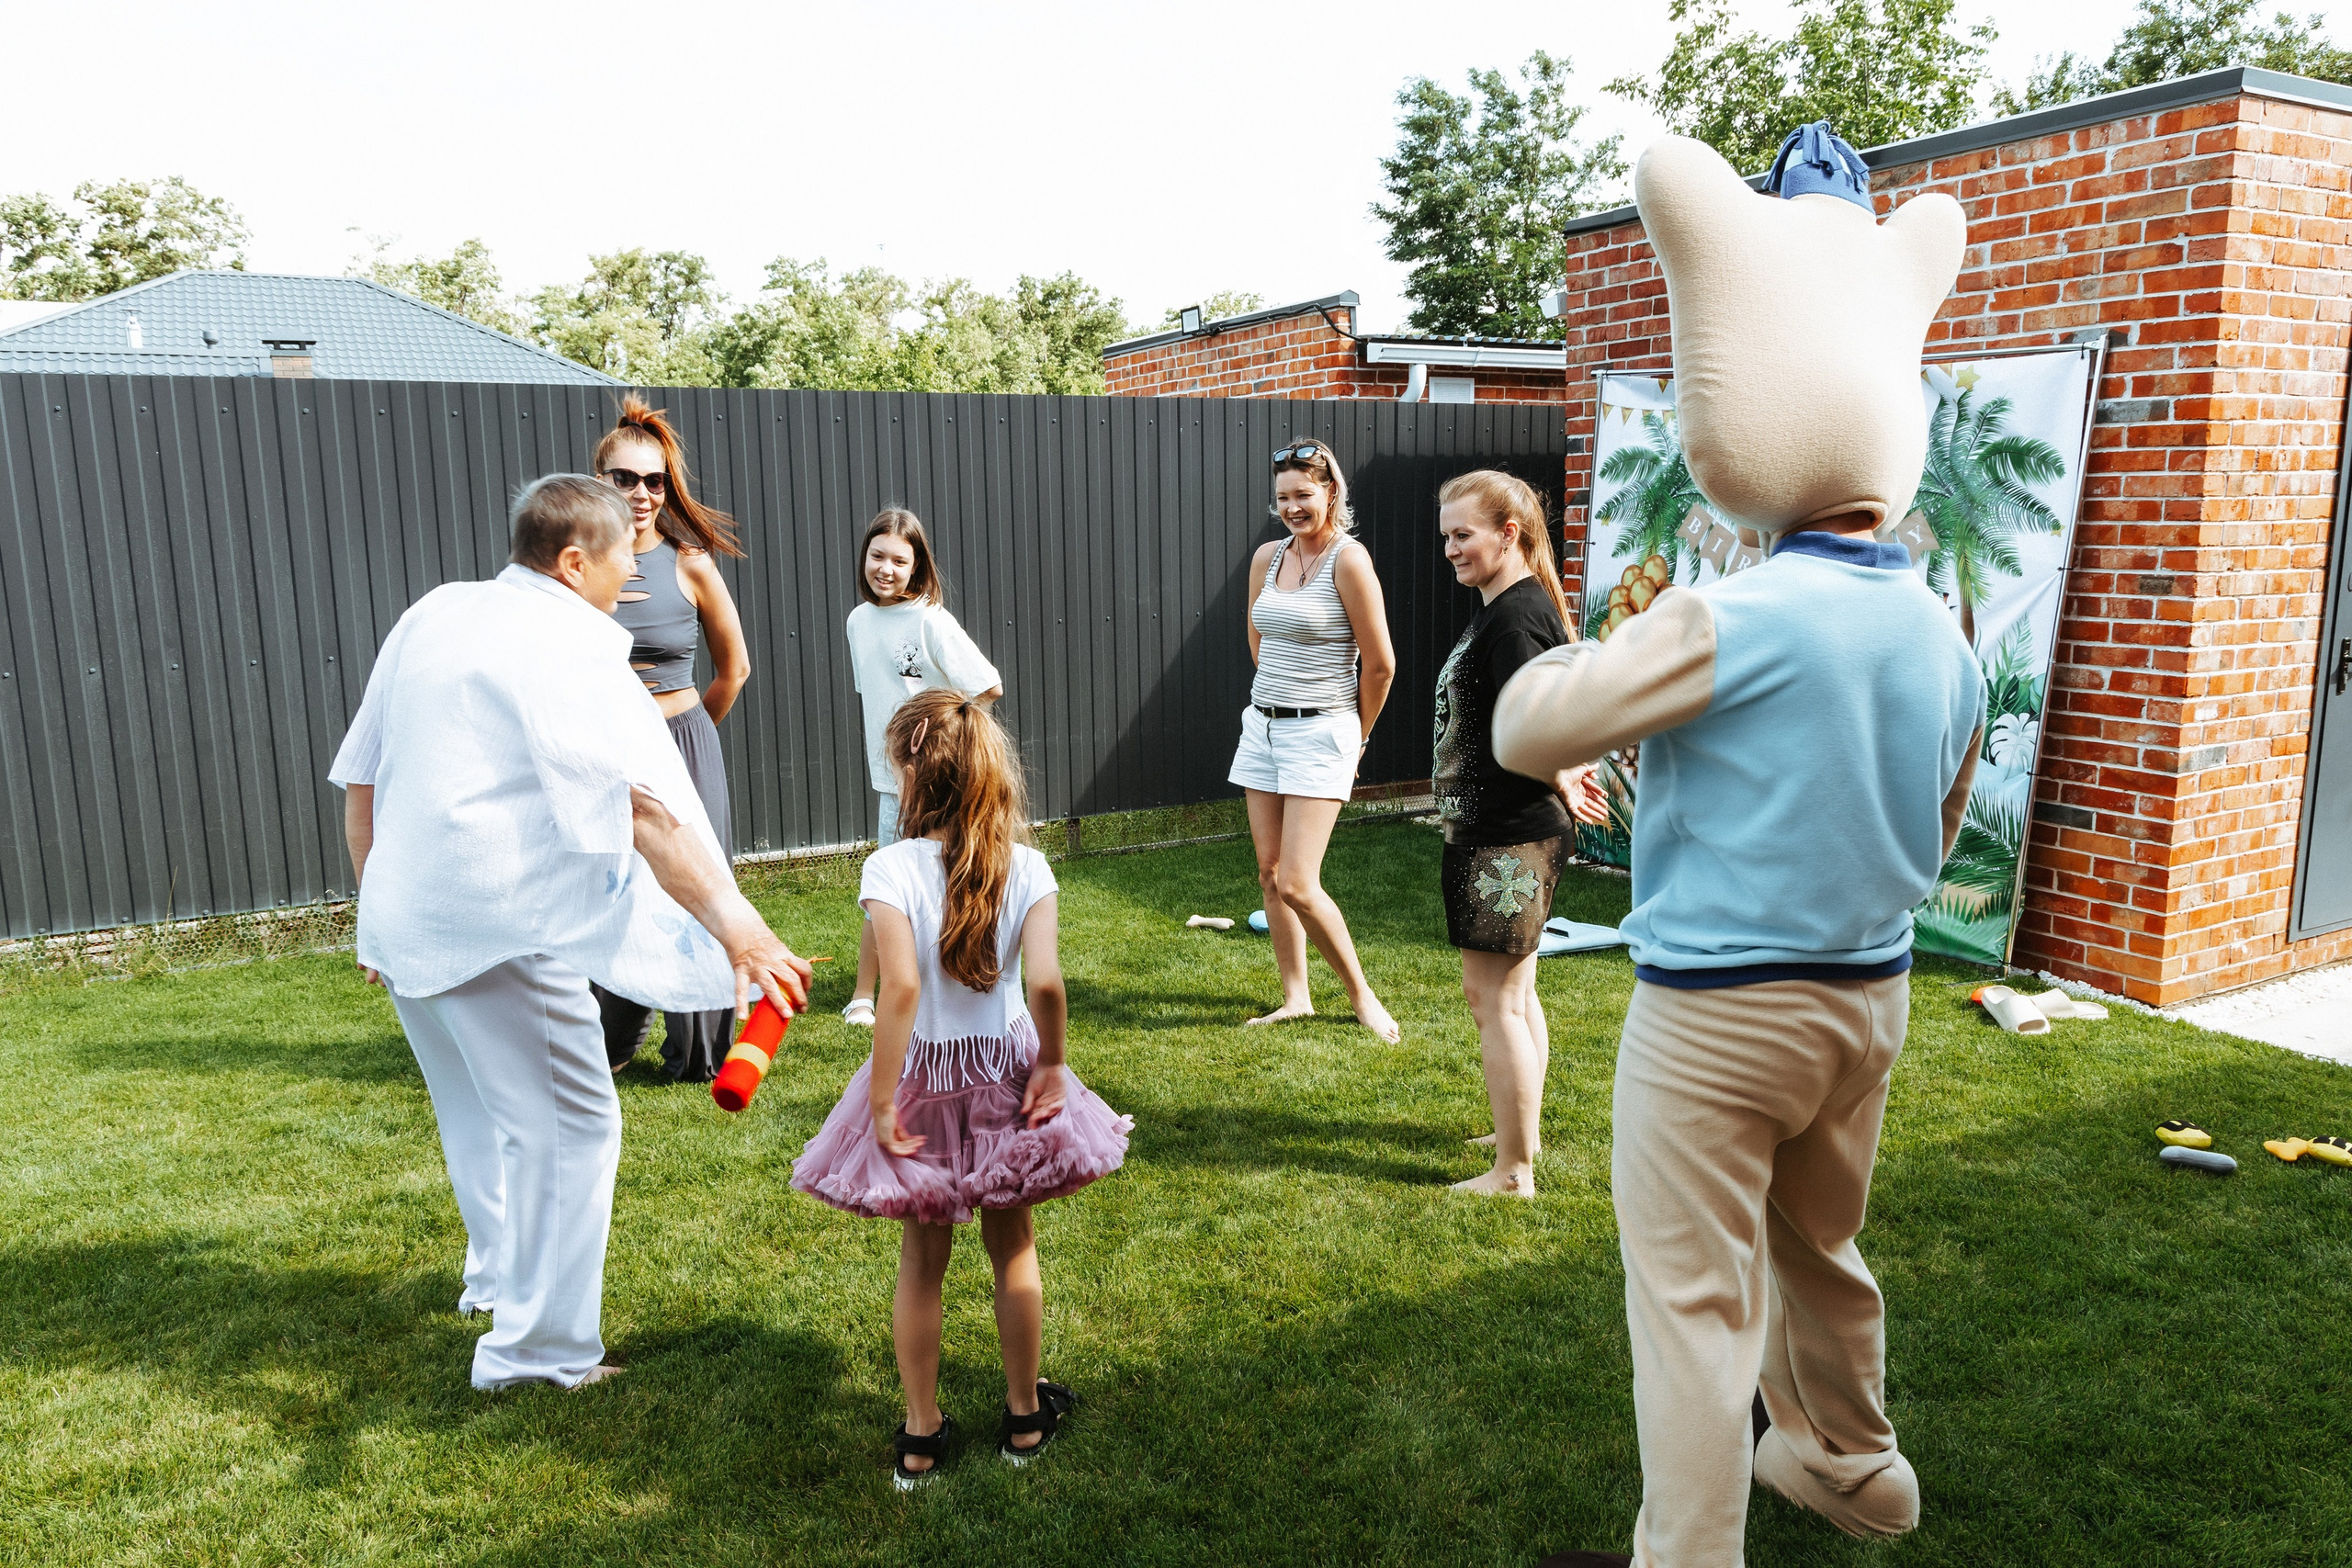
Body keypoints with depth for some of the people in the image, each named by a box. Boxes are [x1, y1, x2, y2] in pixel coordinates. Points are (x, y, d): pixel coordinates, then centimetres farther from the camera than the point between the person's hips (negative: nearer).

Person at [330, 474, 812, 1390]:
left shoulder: (432, 617, 11)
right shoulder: (569, 647, -14)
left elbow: (358, 782, 16)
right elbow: (647, 807, -26)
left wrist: (379, 912, 25)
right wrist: (737, 928, -30)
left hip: (403, 919, 9)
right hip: (499, 927, -9)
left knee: (476, 1110, 26)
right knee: (569, 1125, 3)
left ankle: (495, 1278, 45)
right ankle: (540, 1351, 9)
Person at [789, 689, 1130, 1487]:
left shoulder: (891, 869, -19)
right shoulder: (1025, 867, -12)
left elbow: (901, 987, -27)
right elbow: (1045, 982, -21)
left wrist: (881, 1102, -20)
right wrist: (1052, 1064, -6)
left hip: (923, 1076, -1)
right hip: (1007, 1069, 2)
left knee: (921, 1260, 15)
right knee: (1013, 1247, 19)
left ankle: (921, 1434, 27)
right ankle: (1024, 1414, 34)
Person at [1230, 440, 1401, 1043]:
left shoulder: (1348, 559, -12)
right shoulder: (1267, 557, 7)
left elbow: (1380, 664, -9)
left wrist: (1357, 736, 2)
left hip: (1319, 733, -7)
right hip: (1262, 726, 7)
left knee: (1298, 885, -10)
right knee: (1269, 874, 8)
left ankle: (1363, 997, 8)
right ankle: (1296, 999, 20)